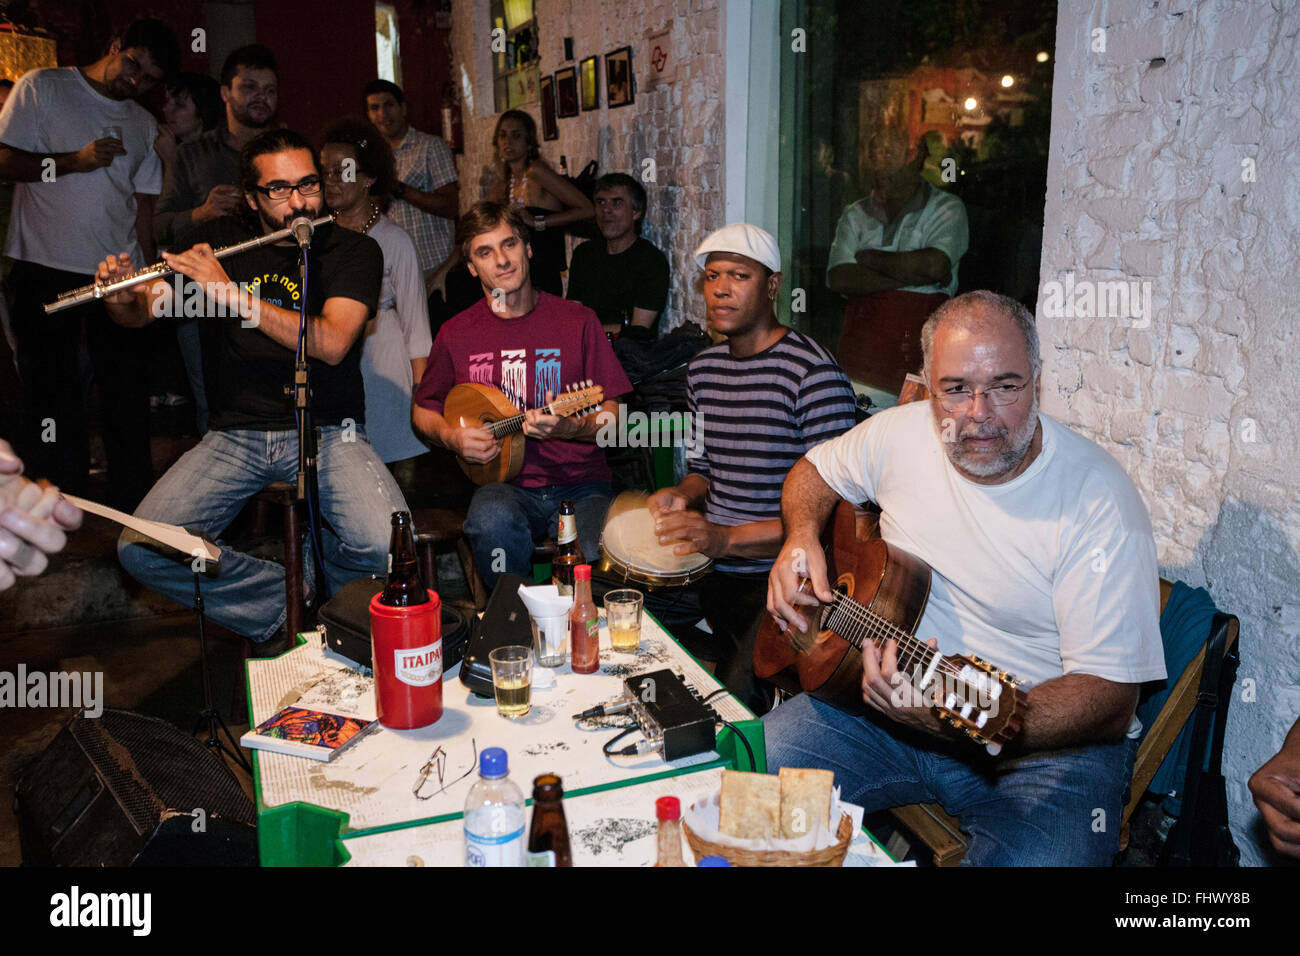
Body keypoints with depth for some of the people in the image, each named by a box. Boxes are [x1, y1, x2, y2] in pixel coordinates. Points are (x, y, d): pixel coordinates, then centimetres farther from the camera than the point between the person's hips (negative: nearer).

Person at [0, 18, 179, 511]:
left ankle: (135, 507, 14)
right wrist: (72, 162, -16)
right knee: (52, 393, 1)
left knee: (129, 396, 3)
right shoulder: (41, 88, 3)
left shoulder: (145, 126, 17)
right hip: (45, 270, -3)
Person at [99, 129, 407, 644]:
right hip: (234, 436, 3)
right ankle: (287, 607, 1)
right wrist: (122, 297, -13)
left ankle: (316, 553, 10)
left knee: (386, 547, -27)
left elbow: (331, 343, -17)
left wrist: (231, 292, -21)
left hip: (327, 432, -3)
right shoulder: (220, 242, 10)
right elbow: (143, 312, 12)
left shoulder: (353, 250, -1)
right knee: (141, 551, -16)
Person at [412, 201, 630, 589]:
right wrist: (451, 436, -3)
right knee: (493, 521, -35)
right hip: (504, 484, 1)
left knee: (600, 558, -31)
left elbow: (613, 415, 2)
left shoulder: (577, 320, 2)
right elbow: (422, 410, 20)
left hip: (579, 484, -1)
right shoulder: (457, 334, 6)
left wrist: (568, 428, -20)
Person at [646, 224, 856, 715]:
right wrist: (683, 495, -2)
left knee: (736, 699, -23)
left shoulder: (813, 373, -14)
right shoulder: (703, 368, 10)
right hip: (701, 562, 7)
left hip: (774, 577, -7)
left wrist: (729, 539, -24)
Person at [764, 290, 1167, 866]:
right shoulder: (901, 434, -3)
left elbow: (1110, 700, -20)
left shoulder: (1099, 502, -18)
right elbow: (816, 470, 19)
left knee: (1039, 857, -33)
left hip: (1046, 744, -3)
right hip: (891, 693, 4)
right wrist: (801, 537, -4)